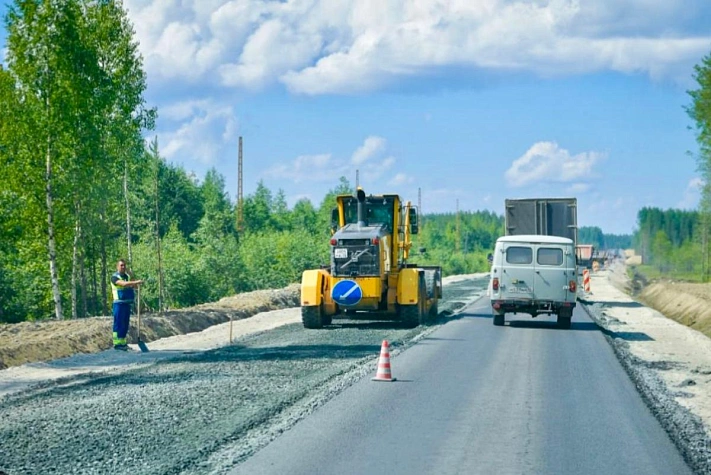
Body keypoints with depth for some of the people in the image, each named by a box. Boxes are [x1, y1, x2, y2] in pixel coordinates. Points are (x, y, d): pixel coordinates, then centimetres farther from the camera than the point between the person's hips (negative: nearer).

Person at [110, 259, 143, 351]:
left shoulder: (127, 276, 15)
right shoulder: (114, 277, -8)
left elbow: (132, 286, 8)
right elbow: (123, 284, -25)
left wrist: (136, 285, -14)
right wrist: (136, 282, -32)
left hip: (128, 303, 7)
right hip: (119, 303, -7)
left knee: (125, 324, 9)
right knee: (118, 324, -7)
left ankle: (123, 342, 15)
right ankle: (117, 343, -6)